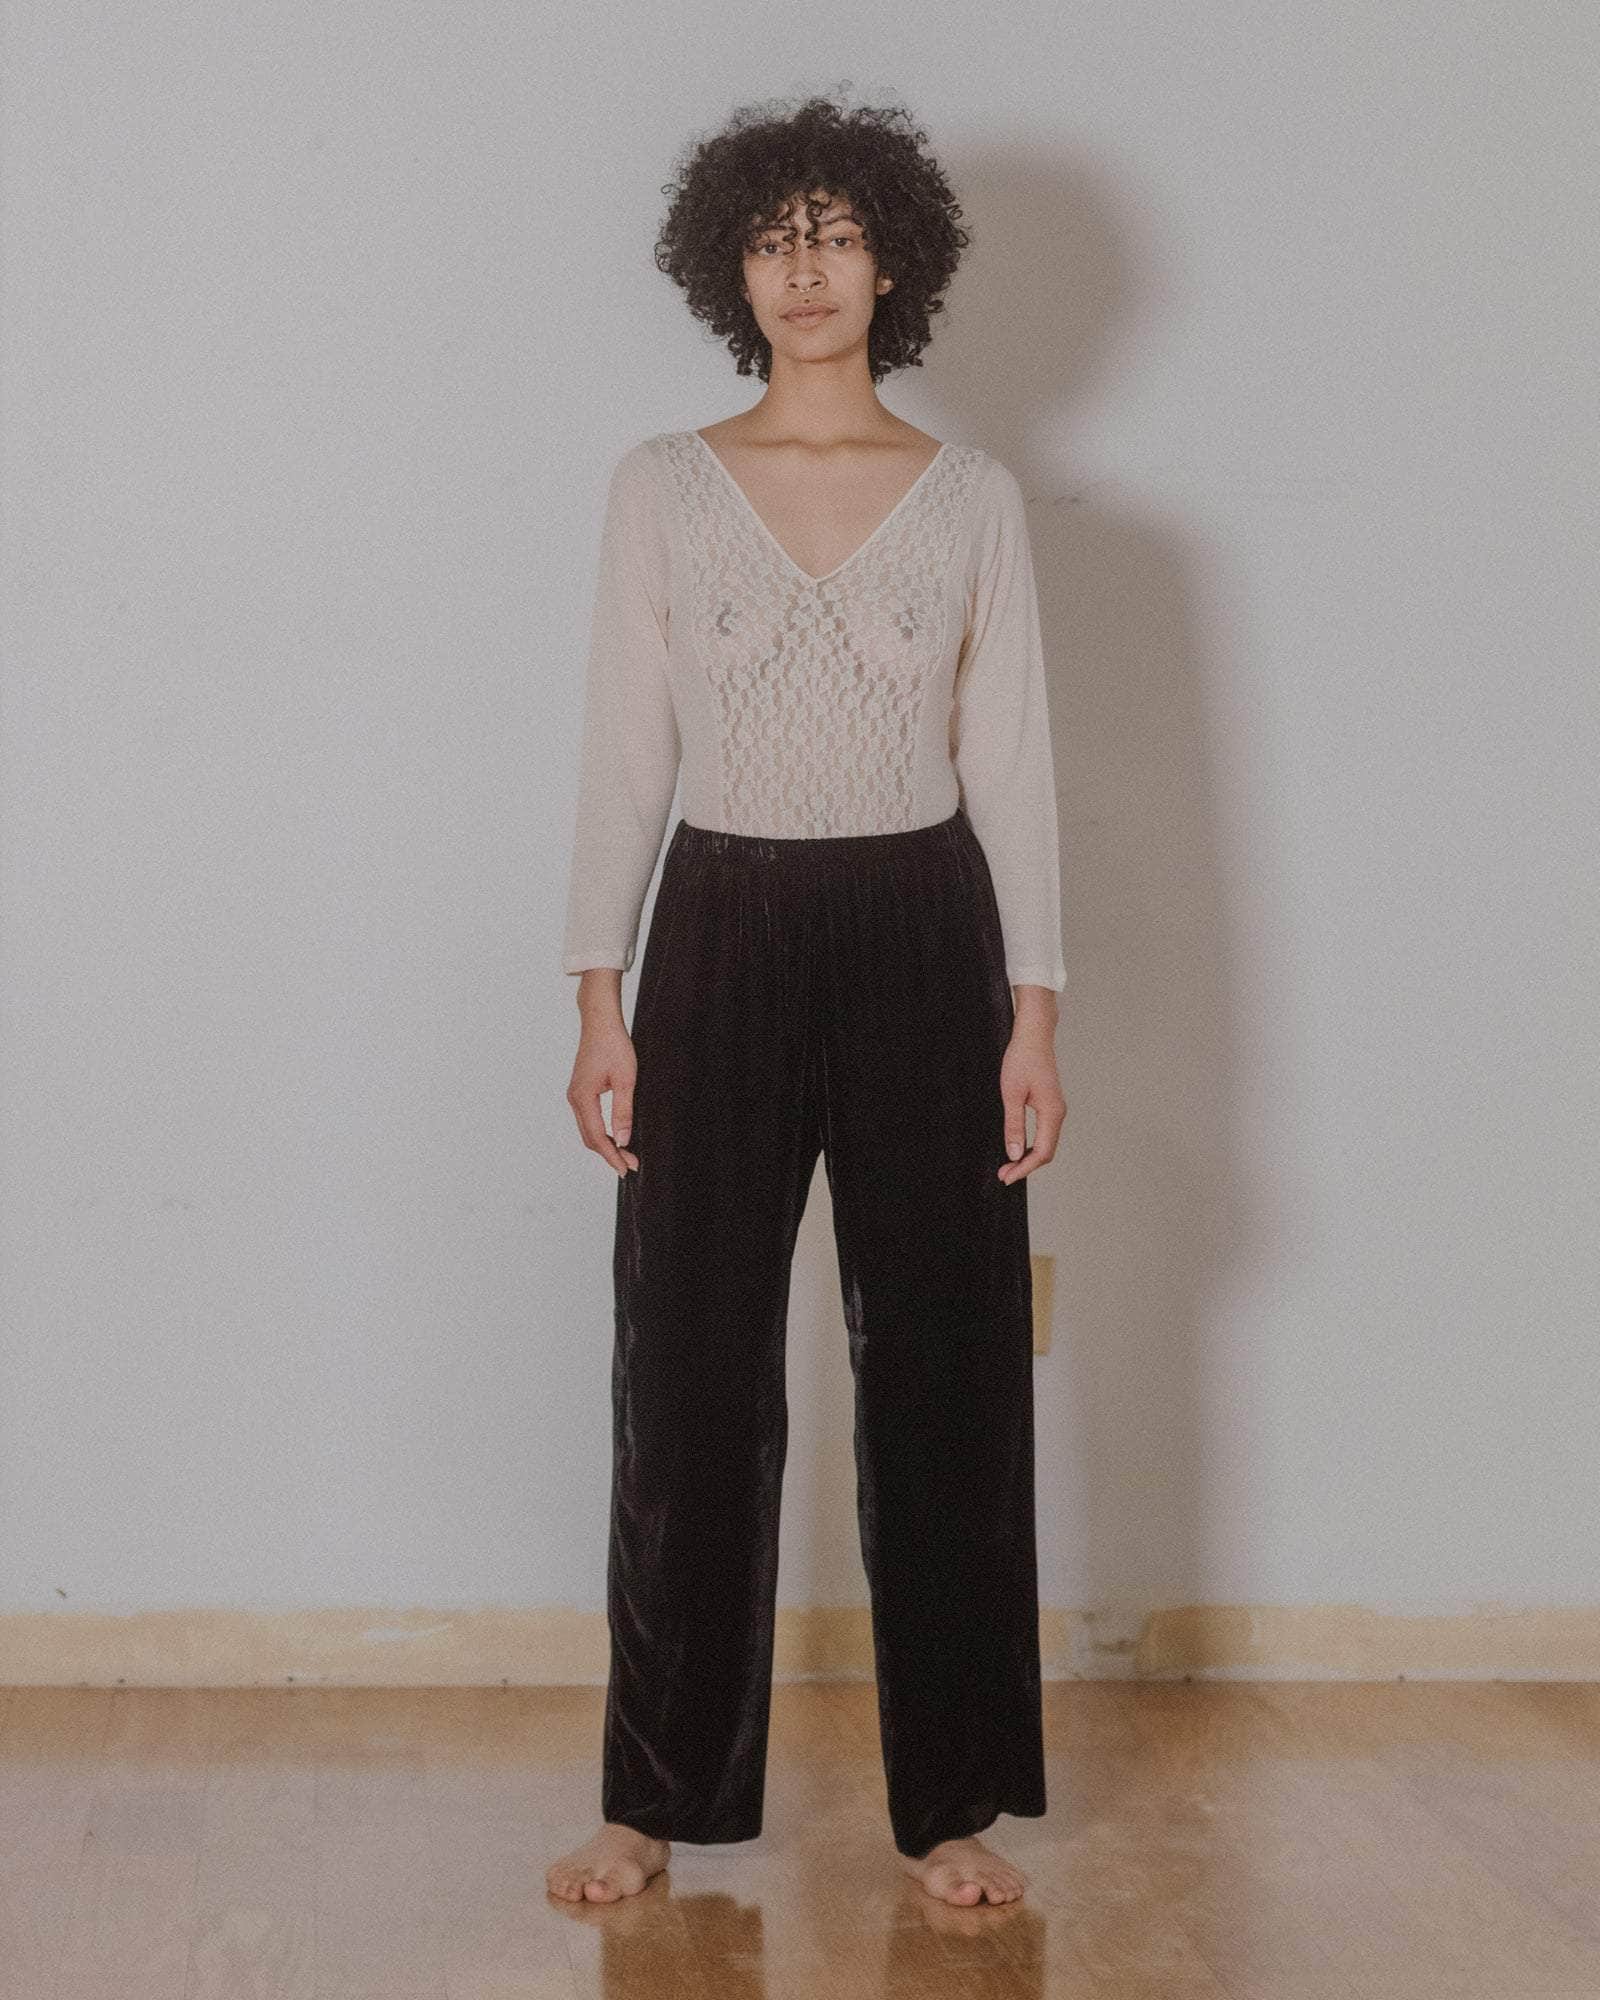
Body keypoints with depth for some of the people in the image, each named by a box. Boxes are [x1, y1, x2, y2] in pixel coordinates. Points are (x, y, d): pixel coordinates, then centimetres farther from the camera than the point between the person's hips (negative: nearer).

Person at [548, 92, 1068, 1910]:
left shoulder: (972, 500, 4)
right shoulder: (661, 487, 4)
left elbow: (1012, 766, 3)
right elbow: (624, 753, 4)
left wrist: (1033, 1010, -3)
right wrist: (601, 1000, -2)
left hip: (921, 938, 0)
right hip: (724, 938, 0)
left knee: (941, 1369, 3)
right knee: (690, 1371, 2)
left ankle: (951, 1800, 15)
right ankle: (659, 1793, 15)